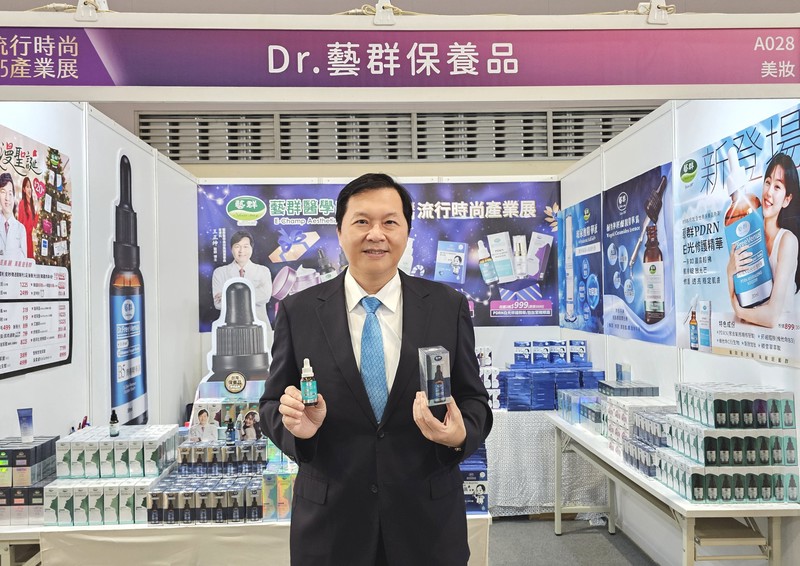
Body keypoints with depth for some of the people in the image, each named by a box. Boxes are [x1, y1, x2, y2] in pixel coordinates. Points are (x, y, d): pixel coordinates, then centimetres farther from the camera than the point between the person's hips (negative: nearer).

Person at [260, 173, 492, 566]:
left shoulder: (448, 307, -4)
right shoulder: (298, 312, -4)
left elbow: (474, 400, 1)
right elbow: (272, 404, 2)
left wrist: (461, 436, -19)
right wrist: (296, 425, -19)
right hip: (330, 522, 0)